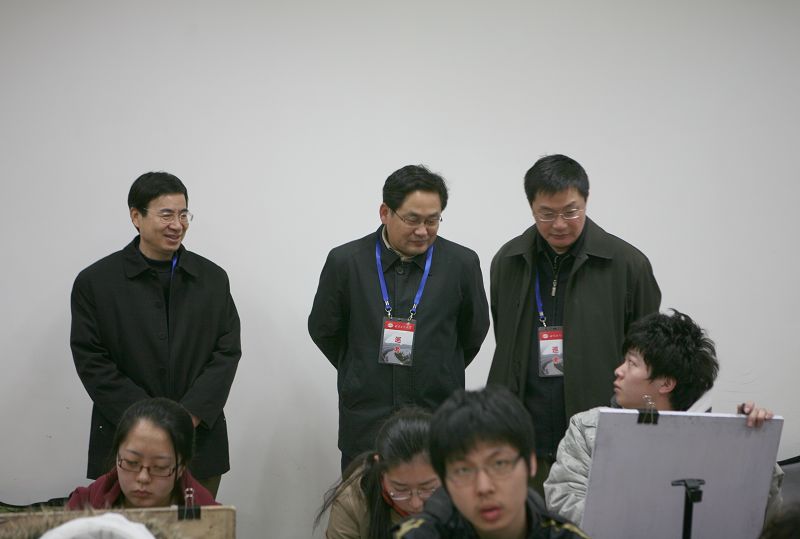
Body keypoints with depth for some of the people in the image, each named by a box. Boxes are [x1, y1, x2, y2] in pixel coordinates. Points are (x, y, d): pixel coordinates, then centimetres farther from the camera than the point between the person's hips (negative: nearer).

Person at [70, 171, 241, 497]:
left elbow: (228, 352, 5)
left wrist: (190, 415, -10)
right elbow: (91, 362, -4)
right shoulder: (95, 282, 1)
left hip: (200, 442, 2)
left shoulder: (213, 279, 9)